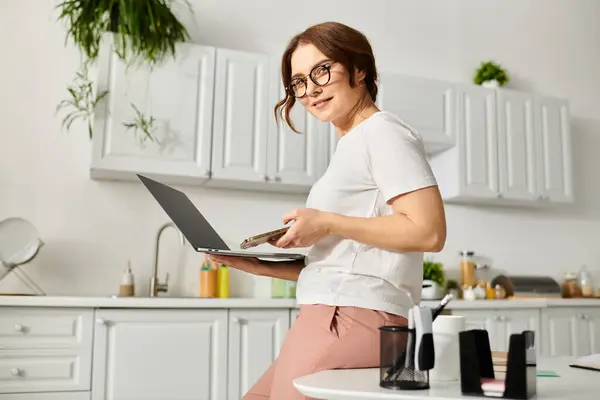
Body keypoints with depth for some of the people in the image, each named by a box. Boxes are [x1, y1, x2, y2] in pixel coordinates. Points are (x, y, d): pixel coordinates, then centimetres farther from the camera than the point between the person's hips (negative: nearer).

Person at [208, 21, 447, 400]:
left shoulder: (383, 132, -6)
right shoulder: (354, 145, 20)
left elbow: (429, 232, -18)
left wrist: (328, 223, -14)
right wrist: (265, 266, 10)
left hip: (353, 318, -9)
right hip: (334, 319, 9)